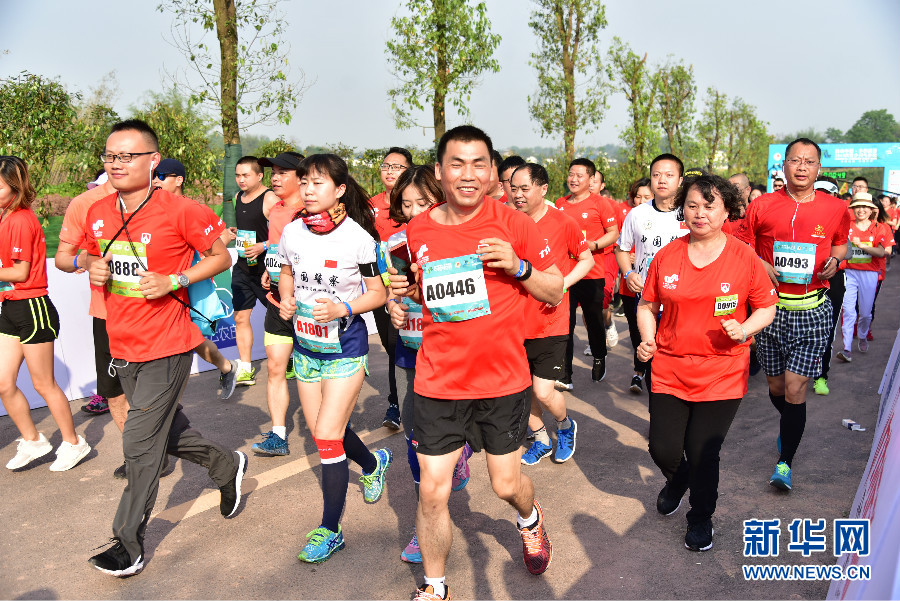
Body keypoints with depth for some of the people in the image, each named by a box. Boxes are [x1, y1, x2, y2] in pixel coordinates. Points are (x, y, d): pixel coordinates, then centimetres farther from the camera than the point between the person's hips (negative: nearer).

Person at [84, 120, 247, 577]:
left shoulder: (181, 211, -15)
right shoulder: (98, 213, 4)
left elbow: (220, 257, -6)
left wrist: (174, 281, -19)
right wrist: (94, 270, -4)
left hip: (166, 344, -7)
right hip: (122, 344, 7)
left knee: (140, 444, -1)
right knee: (165, 428, 20)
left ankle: (129, 546, 15)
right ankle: (227, 465, 45)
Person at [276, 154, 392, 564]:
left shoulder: (358, 237, -15)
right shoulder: (292, 232, -1)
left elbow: (378, 293, -8)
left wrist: (343, 308, -24)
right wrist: (286, 298, -6)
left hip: (345, 348, -6)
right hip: (305, 345, 6)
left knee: (327, 436, -7)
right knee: (320, 431, 16)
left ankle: (330, 530, 11)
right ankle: (373, 463, 47)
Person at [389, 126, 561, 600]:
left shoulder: (513, 224, -7)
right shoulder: (417, 232, 0)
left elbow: (556, 294, 0)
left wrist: (518, 266, -18)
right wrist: (410, 290, -5)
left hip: (503, 379, -1)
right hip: (438, 380, 2)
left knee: (506, 484, 13)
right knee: (432, 492, 5)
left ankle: (530, 518, 50)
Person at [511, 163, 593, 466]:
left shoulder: (563, 223, -8)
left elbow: (587, 260, 2)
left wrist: (562, 285, -12)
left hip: (550, 323, -4)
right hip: (516, 321, 4)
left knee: (543, 393, -5)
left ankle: (565, 426, 29)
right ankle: (541, 440, 36)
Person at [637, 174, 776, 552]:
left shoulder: (744, 258, -5)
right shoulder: (666, 256, 0)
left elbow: (766, 308, 3)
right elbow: (647, 304, 10)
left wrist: (743, 330, -15)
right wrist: (647, 338, -5)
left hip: (722, 374, -2)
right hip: (669, 370, 2)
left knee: (703, 453, 2)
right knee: (664, 449, 3)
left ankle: (701, 518, 31)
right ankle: (677, 480, 42)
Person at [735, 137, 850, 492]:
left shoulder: (835, 209, 2)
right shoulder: (762, 206, -1)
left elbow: (842, 243, 18)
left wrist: (835, 260, -3)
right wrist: (759, 263, -12)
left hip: (812, 312, -1)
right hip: (771, 307, 1)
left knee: (795, 390, -6)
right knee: (776, 386, 13)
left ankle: (785, 461, 9)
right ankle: (789, 425, 46)